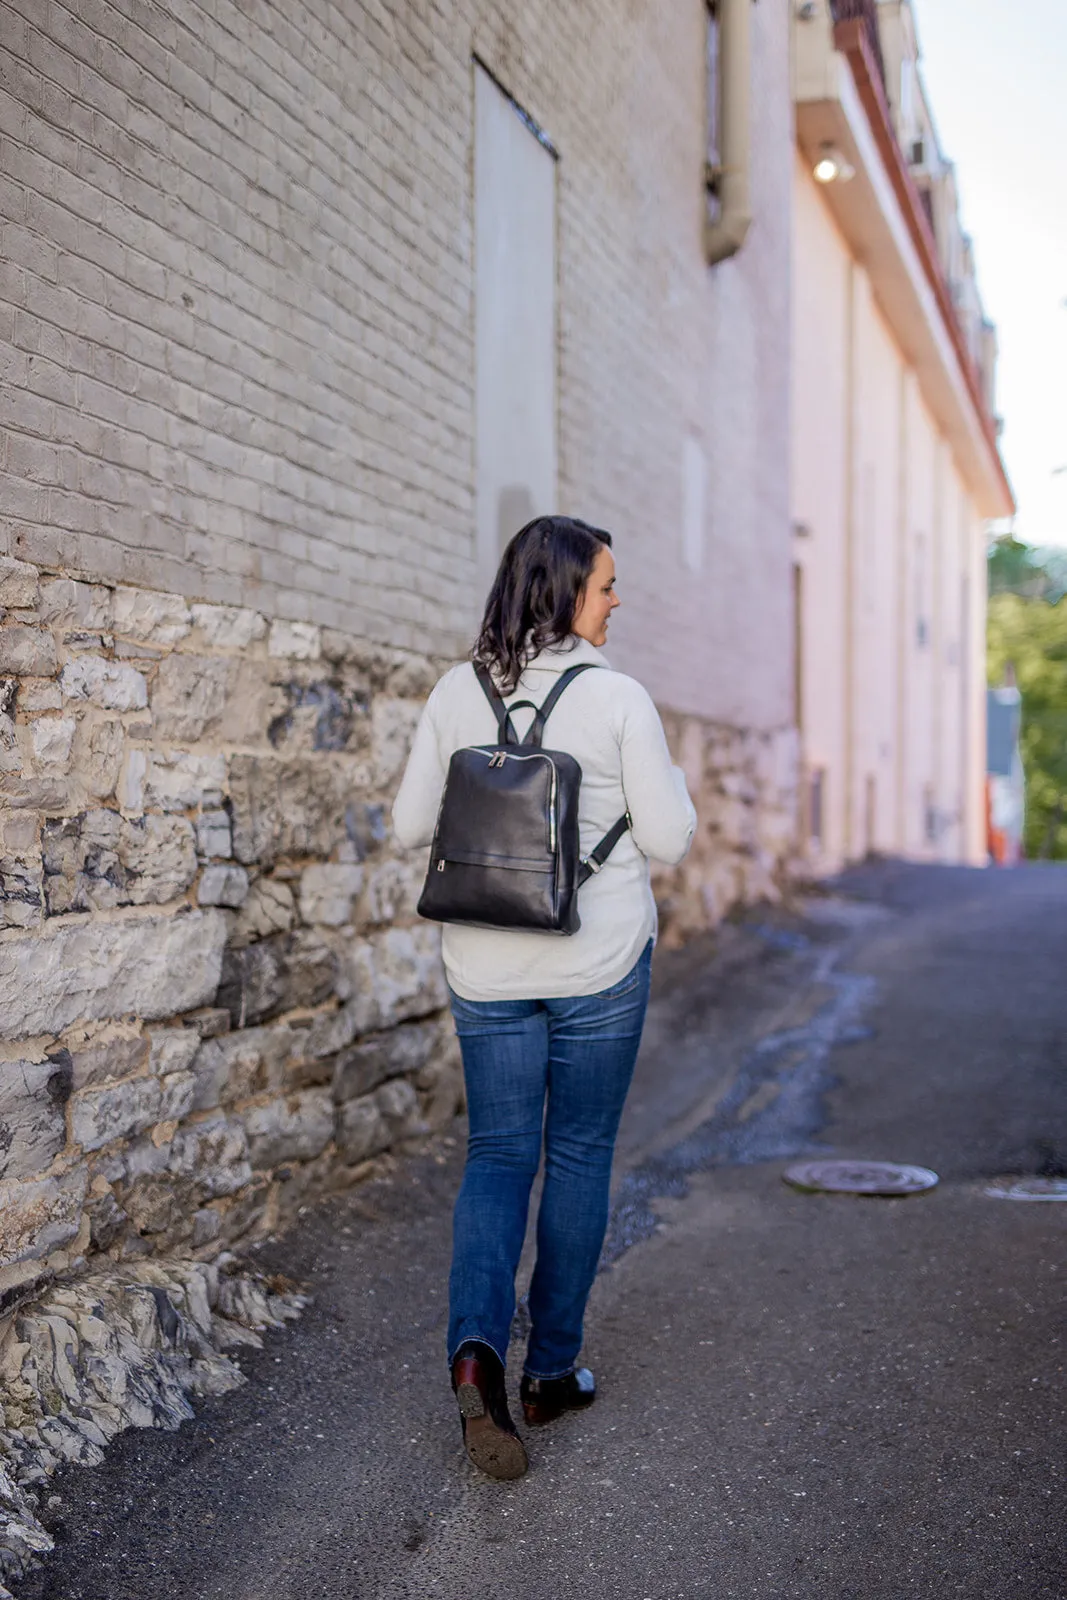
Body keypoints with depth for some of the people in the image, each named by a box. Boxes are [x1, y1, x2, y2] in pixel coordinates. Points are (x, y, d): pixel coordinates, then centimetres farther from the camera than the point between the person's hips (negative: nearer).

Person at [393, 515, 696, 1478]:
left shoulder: (458, 693, -1)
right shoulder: (619, 700, -11)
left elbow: (411, 827, 3)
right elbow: (669, 839, -8)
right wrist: (669, 779, 11)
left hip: (488, 966, 3)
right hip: (599, 964, -2)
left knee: (498, 1155, 11)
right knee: (579, 1155, 12)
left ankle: (477, 1341, -10)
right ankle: (553, 1370, 21)